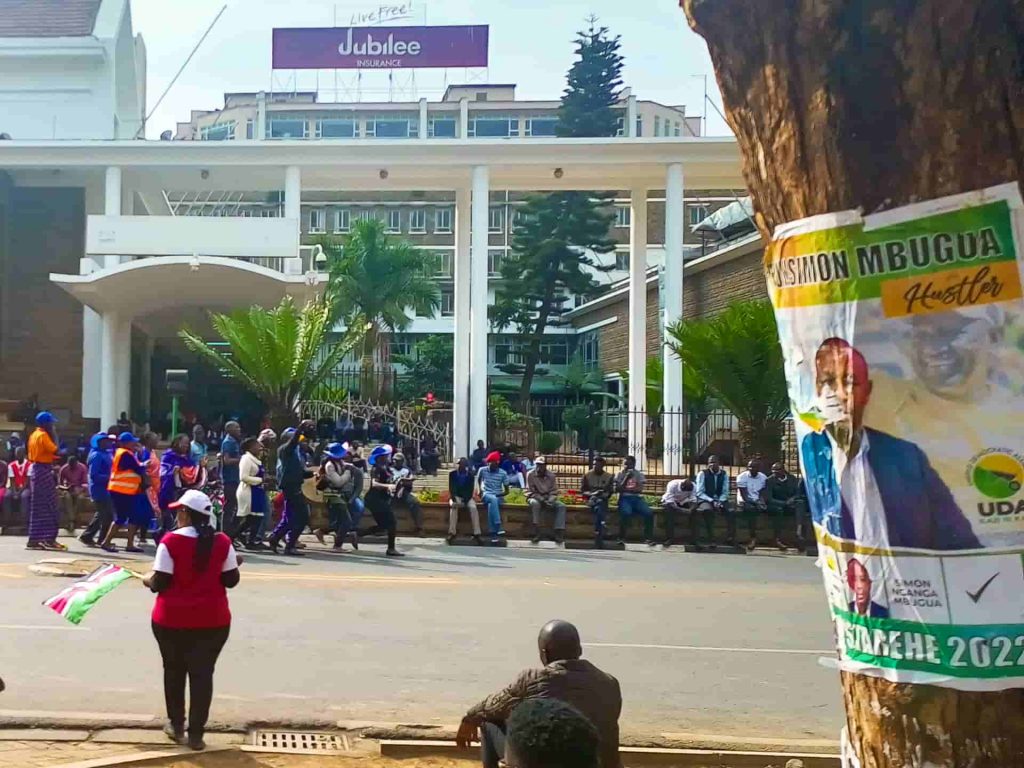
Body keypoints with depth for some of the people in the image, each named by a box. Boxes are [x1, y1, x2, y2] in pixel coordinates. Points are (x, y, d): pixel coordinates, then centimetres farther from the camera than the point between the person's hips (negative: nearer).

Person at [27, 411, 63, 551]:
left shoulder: (33, 435, 16)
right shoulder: (43, 435, -12)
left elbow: (31, 455, 17)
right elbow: (55, 451, -16)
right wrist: (54, 435, -6)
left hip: (35, 469, 9)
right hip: (44, 470, -9)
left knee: (37, 506, 10)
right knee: (49, 506, -7)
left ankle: (34, 539, 10)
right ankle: (49, 539, -8)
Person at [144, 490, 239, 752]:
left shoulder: (171, 541, -13)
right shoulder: (222, 542, -5)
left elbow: (160, 583, -12)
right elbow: (231, 580, 0)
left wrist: (148, 579, 10)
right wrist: (233, 563, 20)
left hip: (172, 619, -1)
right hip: (212, 620, 1)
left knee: (174, 671, 18)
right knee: (202, 673, 7)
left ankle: (176, 725, 28)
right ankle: (196, 733, 7)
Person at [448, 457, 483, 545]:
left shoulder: (470, 475, 3)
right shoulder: (452, 474, 2)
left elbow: (470, 489, -2)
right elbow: (451, 488, -3)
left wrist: (465, 500, -19)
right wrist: (454, 499, -22)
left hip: (467, 497, 1)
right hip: (456, 497, -1)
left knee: (473, 508, -30)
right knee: (453, 507, -35)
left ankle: (476, 534, -32)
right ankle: (452, 533, -38)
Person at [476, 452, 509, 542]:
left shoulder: (503, 473, -1)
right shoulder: (482, 470, 3)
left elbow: (507, 490, 5)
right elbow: (478, 480, 26)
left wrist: (500, 494, -14)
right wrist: (479, 490, 10)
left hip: (498, 497, 0)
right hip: (486, 494, 0)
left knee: (491, 505, -37)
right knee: (493, 500, -39)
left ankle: (494, 533, -39)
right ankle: (498, 527, -47)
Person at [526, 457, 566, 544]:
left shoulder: (551, 475, -1)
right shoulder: (531, 475, -9)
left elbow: (554, 492, -1)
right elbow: (531, 492, -10)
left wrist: (550, 501, -22)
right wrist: (542, 500, -23)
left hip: (548, 499, 3)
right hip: (535, 498, -3)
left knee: (561, 506, -21)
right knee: (535, 503, -38)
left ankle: (559, 533, -29)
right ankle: (536, 533, -40)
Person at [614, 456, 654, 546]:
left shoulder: (639, 474, 11)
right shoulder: (620, 474, 10)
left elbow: (640, 489, -2)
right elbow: (617, 489, -3)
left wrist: (626, 489, -9)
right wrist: (626, 478, -10)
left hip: (637, 498, 2)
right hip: (625, 498, -2)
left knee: (649, 513, -25)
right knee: (626, 513, -35)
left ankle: (648, 538, -16)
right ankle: (621, 538, -23)